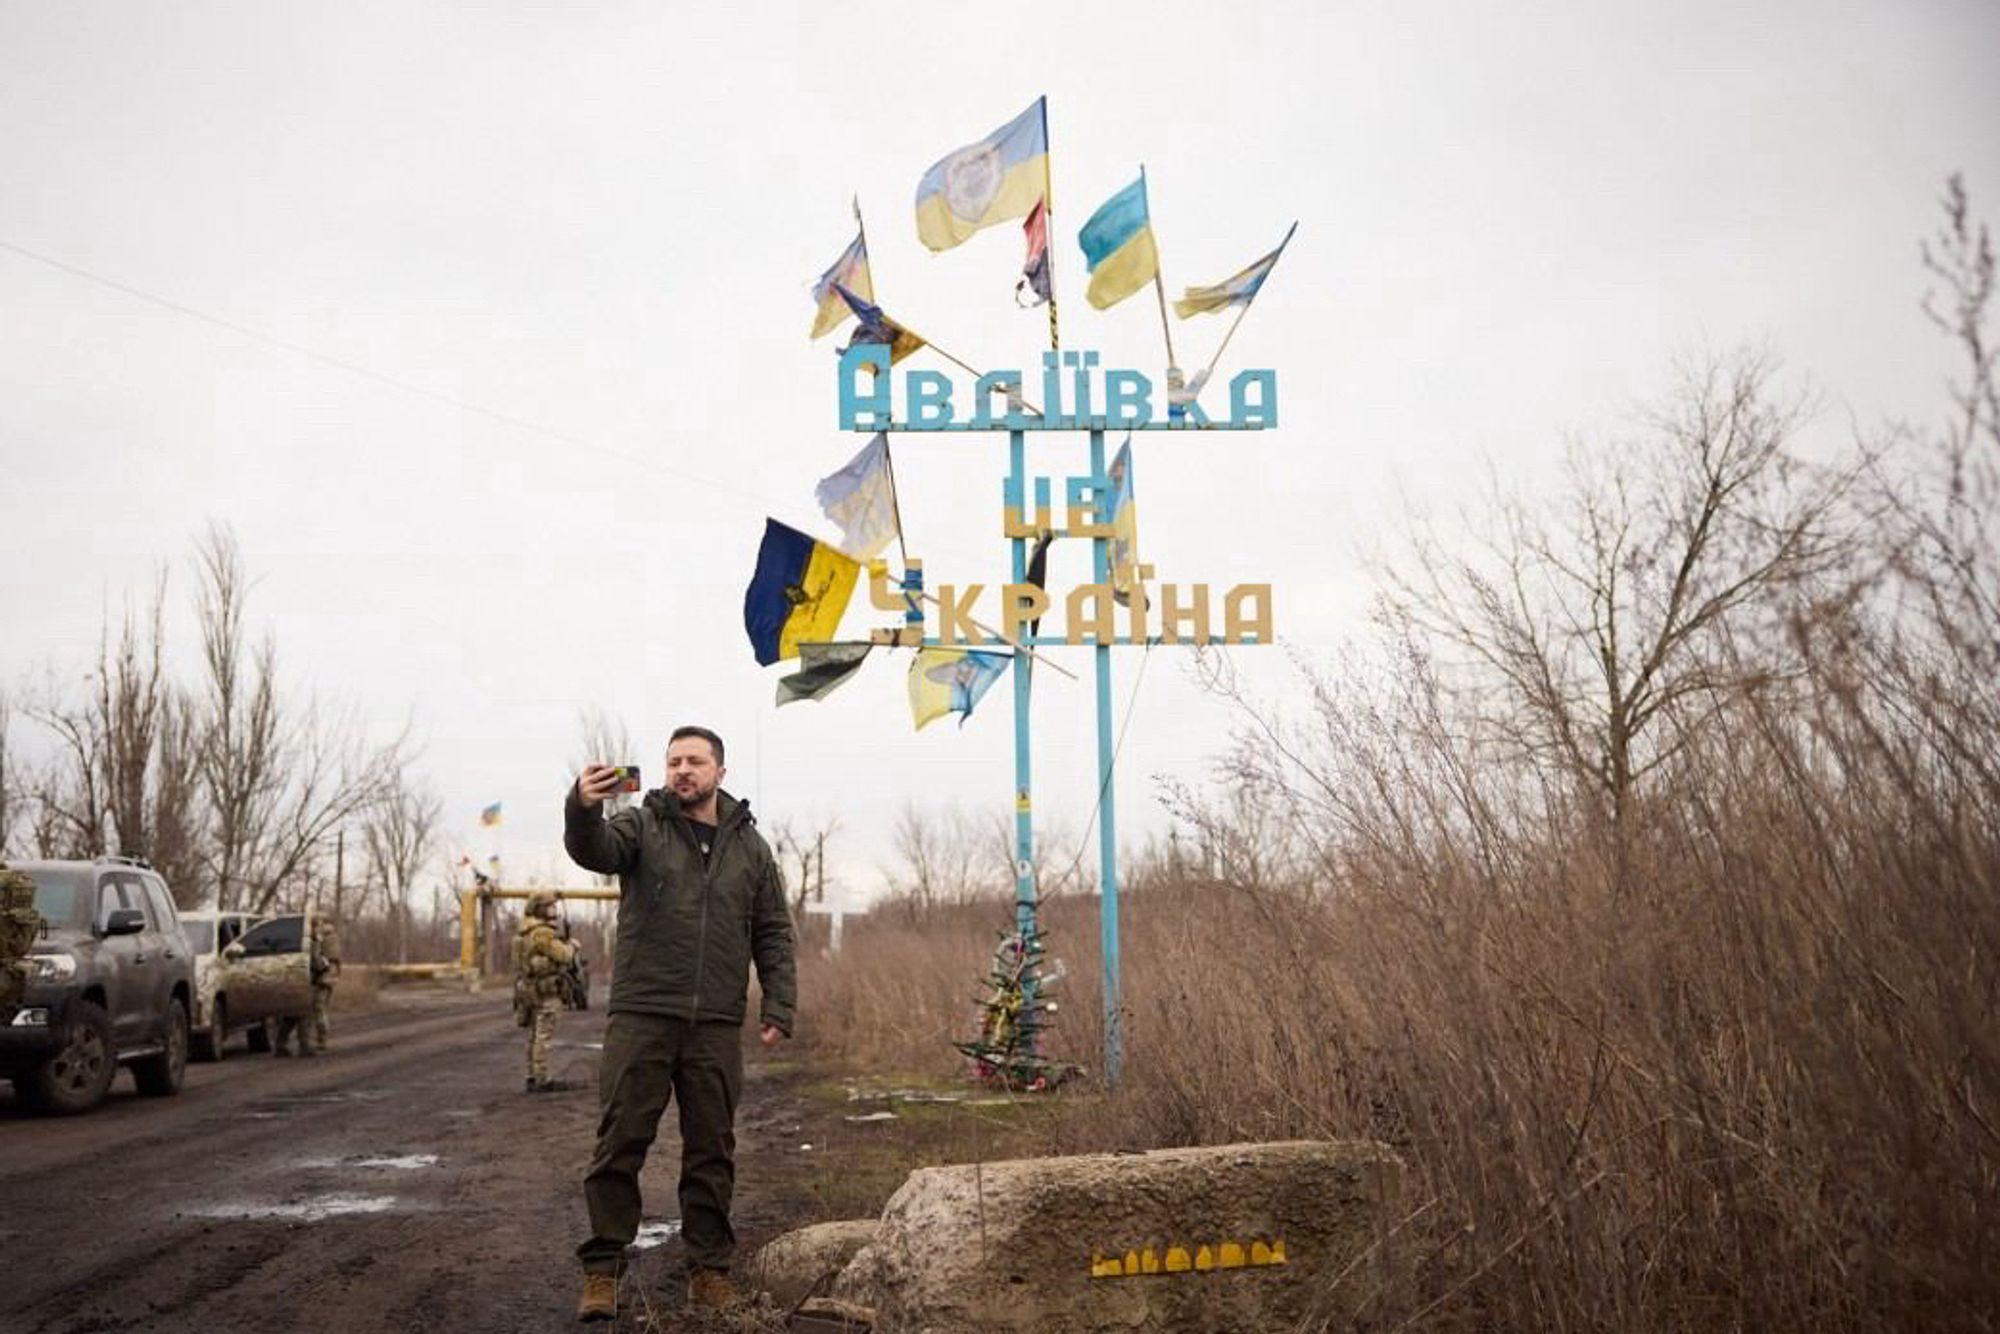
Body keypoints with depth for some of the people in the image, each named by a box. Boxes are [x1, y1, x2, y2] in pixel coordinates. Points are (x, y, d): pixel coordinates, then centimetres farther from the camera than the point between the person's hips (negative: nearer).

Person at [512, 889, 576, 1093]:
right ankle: (541, 1080, -6)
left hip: (529, 990, 9)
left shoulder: (524, 932, 13)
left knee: (534, 1037, 13)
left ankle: (533, 1078, 17)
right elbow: (563, 956, -21)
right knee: (544, 1037, -7)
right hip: (545, 991, -9)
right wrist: (572, 946, -1)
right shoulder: (543, 933, -18)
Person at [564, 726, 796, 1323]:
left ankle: (709, 1267, 18)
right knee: (619, 1144, -1)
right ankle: (602, 1268, 7)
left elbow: (773, 935, 13)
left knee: (712, 1150, 8)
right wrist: (582, 809, -40)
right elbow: (594, 849, -18)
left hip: (717, 1026, 2)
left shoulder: (750, 847, 12)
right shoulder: (641, 826, 5)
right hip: (641, 1016, -2)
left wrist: (779, 1007, 2)